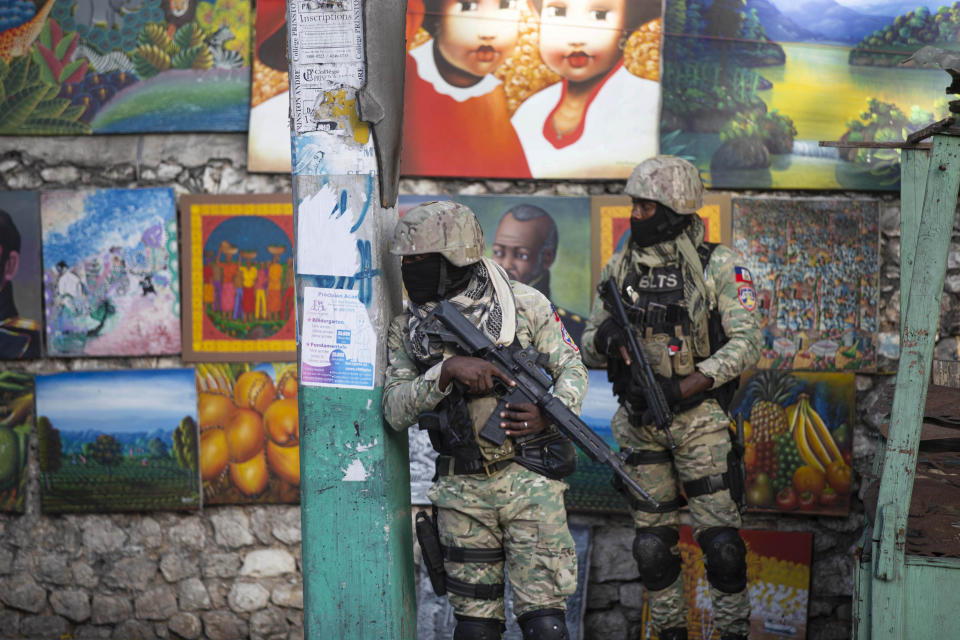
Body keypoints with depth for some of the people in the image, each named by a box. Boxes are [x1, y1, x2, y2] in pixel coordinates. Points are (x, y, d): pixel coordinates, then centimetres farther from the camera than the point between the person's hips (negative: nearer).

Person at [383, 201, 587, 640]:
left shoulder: (523, 303, -3)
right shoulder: (407, 329, 3)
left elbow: (572, 368, 4)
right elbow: (396, 410, -7)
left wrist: (549, 416, -16)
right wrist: (447, 370, -22)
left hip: (529, 483, -2)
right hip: (462, 492, 2)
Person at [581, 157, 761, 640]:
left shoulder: (719, 266, -6)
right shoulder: (619, 268, 6)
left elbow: (746, 341, -12)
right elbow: (588, 351, 10)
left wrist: (682, 388, -20)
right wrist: (605, 338, -15)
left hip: (699, 418, -4)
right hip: (639, 423, 4)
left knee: (719, 540, -6)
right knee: (653, 543, 9)